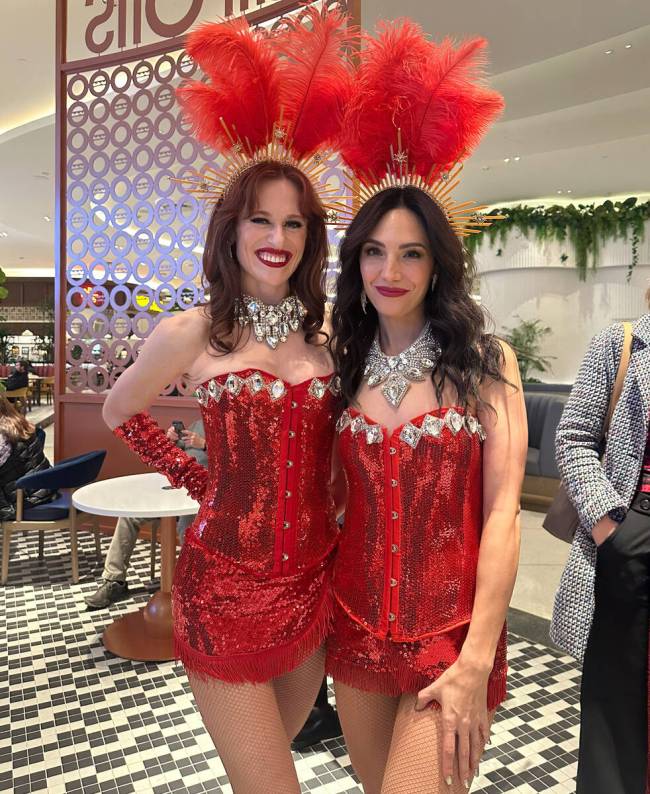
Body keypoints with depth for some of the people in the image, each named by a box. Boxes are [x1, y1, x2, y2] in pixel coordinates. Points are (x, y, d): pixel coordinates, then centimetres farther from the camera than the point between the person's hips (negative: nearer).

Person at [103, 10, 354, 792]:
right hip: (224, 582, -3)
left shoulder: (325, 334, 2)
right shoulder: (191, 333, -7)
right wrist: (197, 479, 3)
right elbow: (119, 412, 9)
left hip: (315, 581, 4)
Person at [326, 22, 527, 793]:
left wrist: (477, 659, -15)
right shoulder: (343, 363, 1)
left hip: (450, 633, -3)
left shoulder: (485, 362, -8)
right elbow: (334, 496, 7)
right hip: (356, 623, 4)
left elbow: (501, 512, -12)